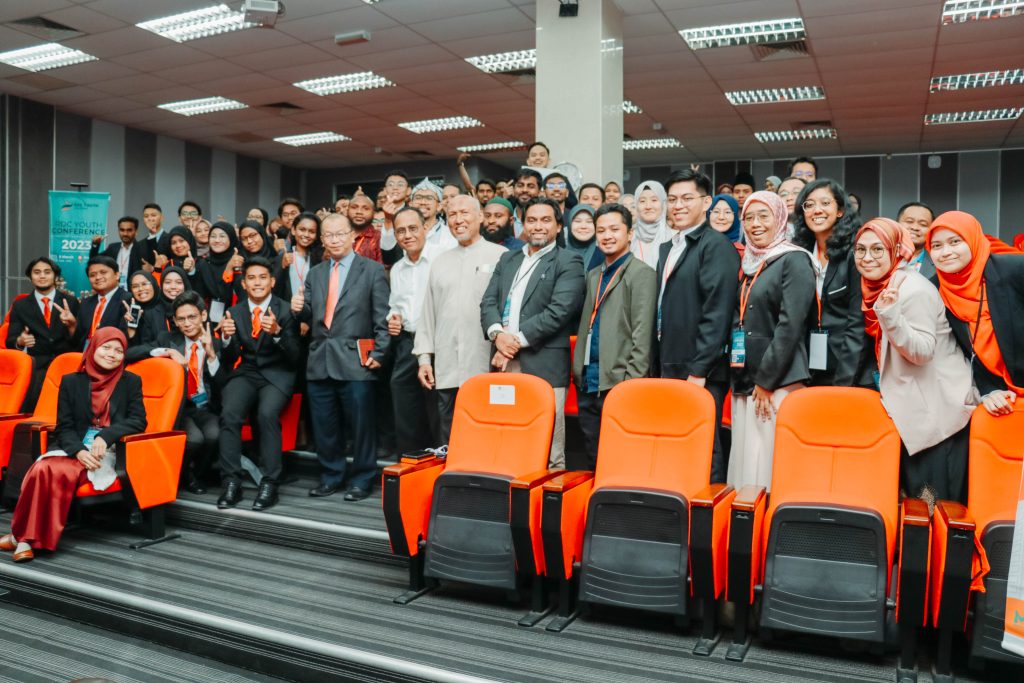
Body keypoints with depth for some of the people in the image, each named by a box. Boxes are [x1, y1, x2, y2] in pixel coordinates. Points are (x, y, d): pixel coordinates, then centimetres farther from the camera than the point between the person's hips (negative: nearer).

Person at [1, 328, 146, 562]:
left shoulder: (131, 382, 8)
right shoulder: (71, 381, 11)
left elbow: (138, 421, -1)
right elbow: (64, 427, 6)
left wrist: (106, 436, -18)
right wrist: (79, 451, -15)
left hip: (110, 453, -2)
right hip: (74, 449, 2)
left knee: (62, 472, -31)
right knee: (44, 469, -32)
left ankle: (22, 535, -18)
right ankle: (26, 536, -19)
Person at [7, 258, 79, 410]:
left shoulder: (71, 302, 13)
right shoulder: (20, 306, 14)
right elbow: (10, 340, 8)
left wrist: (72, 325, -15)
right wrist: (20, 341, -16)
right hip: (37, 365, 1)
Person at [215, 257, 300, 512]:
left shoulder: (285, 310, -1)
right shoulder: (234, 312, 9)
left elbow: (294, 357, -7)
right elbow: (229, 361, 9)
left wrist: (277, 332, -25)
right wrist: (227, 337, -13)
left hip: (277, 375, -3)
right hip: (246, 373, 3)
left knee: (267, 414, -32)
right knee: (229, 414, -27)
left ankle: (270, 484, -23)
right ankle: (232, 483, -19)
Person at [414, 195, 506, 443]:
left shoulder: (501, 257, 2)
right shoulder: (440, 262, 17)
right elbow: (428, 313, 16)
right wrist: (424, 357, 9)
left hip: (486, 369, -4)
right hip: (446, 370, 4)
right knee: (448, 440, 10)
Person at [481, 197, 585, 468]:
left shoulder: (569, 262, 1)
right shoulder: (507, 259, 20)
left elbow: (559, 311, -10)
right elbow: (488, 302, 12)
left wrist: (518, 340, -12)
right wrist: (498, 333, -9)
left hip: (543, 365, -5)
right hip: (504, 364, 5)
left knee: (548, 452, -3)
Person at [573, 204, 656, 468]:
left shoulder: (641, 273, -4)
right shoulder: (593, 276, 19)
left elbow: (642, 334, -11)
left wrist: (633, 382, -16)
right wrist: (578, 372, 12)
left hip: (618, 383, -7)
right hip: (587, 382, 7)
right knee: (593, 462, 13)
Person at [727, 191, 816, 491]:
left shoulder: (794, 260, -6)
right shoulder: (749, 264, 17)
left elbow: (791, 325, -13)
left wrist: (766, 380, -14)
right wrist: (739, 378, 12)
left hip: (779, 381, -7)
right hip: (745, 380, 7)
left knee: (772, 463, -7)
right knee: (746, 459, 8)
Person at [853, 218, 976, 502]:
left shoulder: (913, 290, -21)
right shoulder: (877, 287, 5)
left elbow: (923, 352, -26)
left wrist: (890, 315, -38)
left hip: (938, 411, -8)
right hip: (910, 408, 9)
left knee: (935, 500, -2)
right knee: (911, 496, 14)